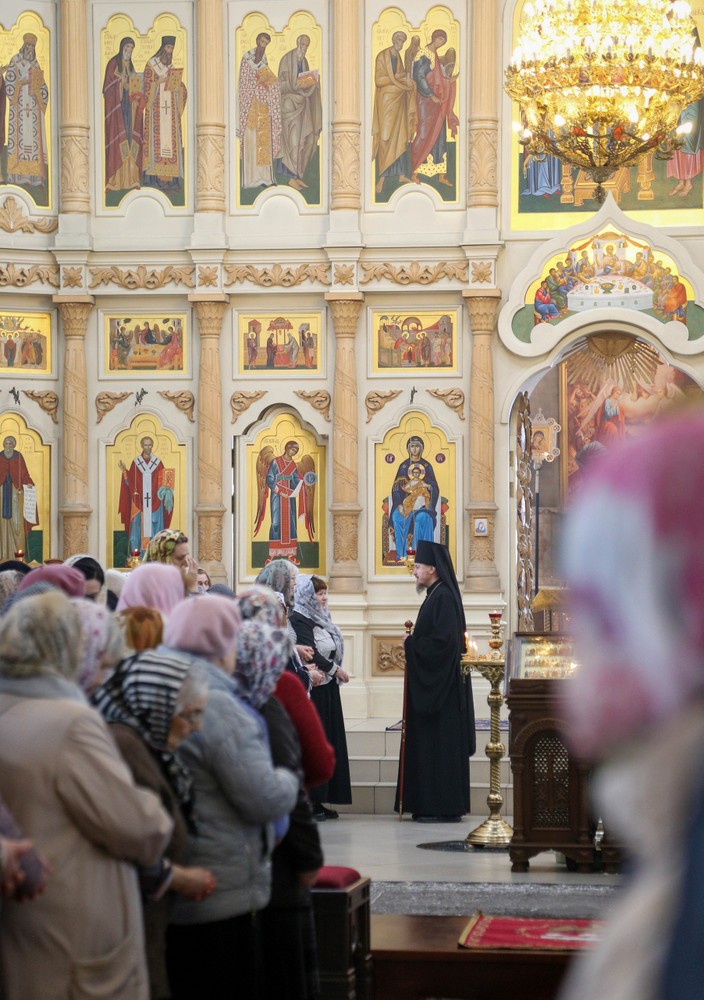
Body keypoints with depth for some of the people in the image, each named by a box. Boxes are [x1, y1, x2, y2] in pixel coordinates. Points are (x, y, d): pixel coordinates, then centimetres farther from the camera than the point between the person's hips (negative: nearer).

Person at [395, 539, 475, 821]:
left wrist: (411, 644, -12)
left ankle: (444, 808, -4)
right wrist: (413, 641, 7)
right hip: (431, 685, 10)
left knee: (439, 744, -7)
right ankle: (430, 805, 13)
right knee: (428, 745, 10)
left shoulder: (444, 597, -15)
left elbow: (443, 640, -24)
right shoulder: (436, 595, 16)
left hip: (441, 686, -10)